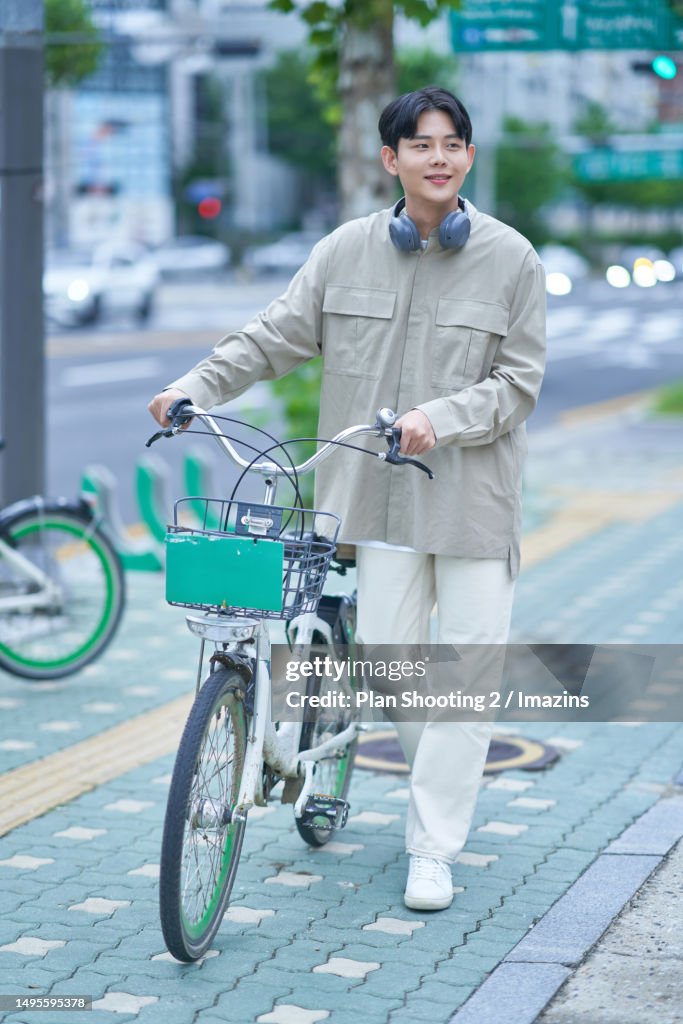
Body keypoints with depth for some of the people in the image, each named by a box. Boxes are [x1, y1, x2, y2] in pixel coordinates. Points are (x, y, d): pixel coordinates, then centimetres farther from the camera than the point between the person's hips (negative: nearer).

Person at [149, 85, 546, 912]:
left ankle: (433, 849, 8)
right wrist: (195, 388, -6)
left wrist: (439, 419, -19)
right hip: (383, 495, 2)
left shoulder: (510, 258, -2)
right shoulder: (349, 250, 4)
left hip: (473, 493, -1)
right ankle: (448, 778, 34)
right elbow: (274, 335, 6)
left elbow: (517, 382, -3)